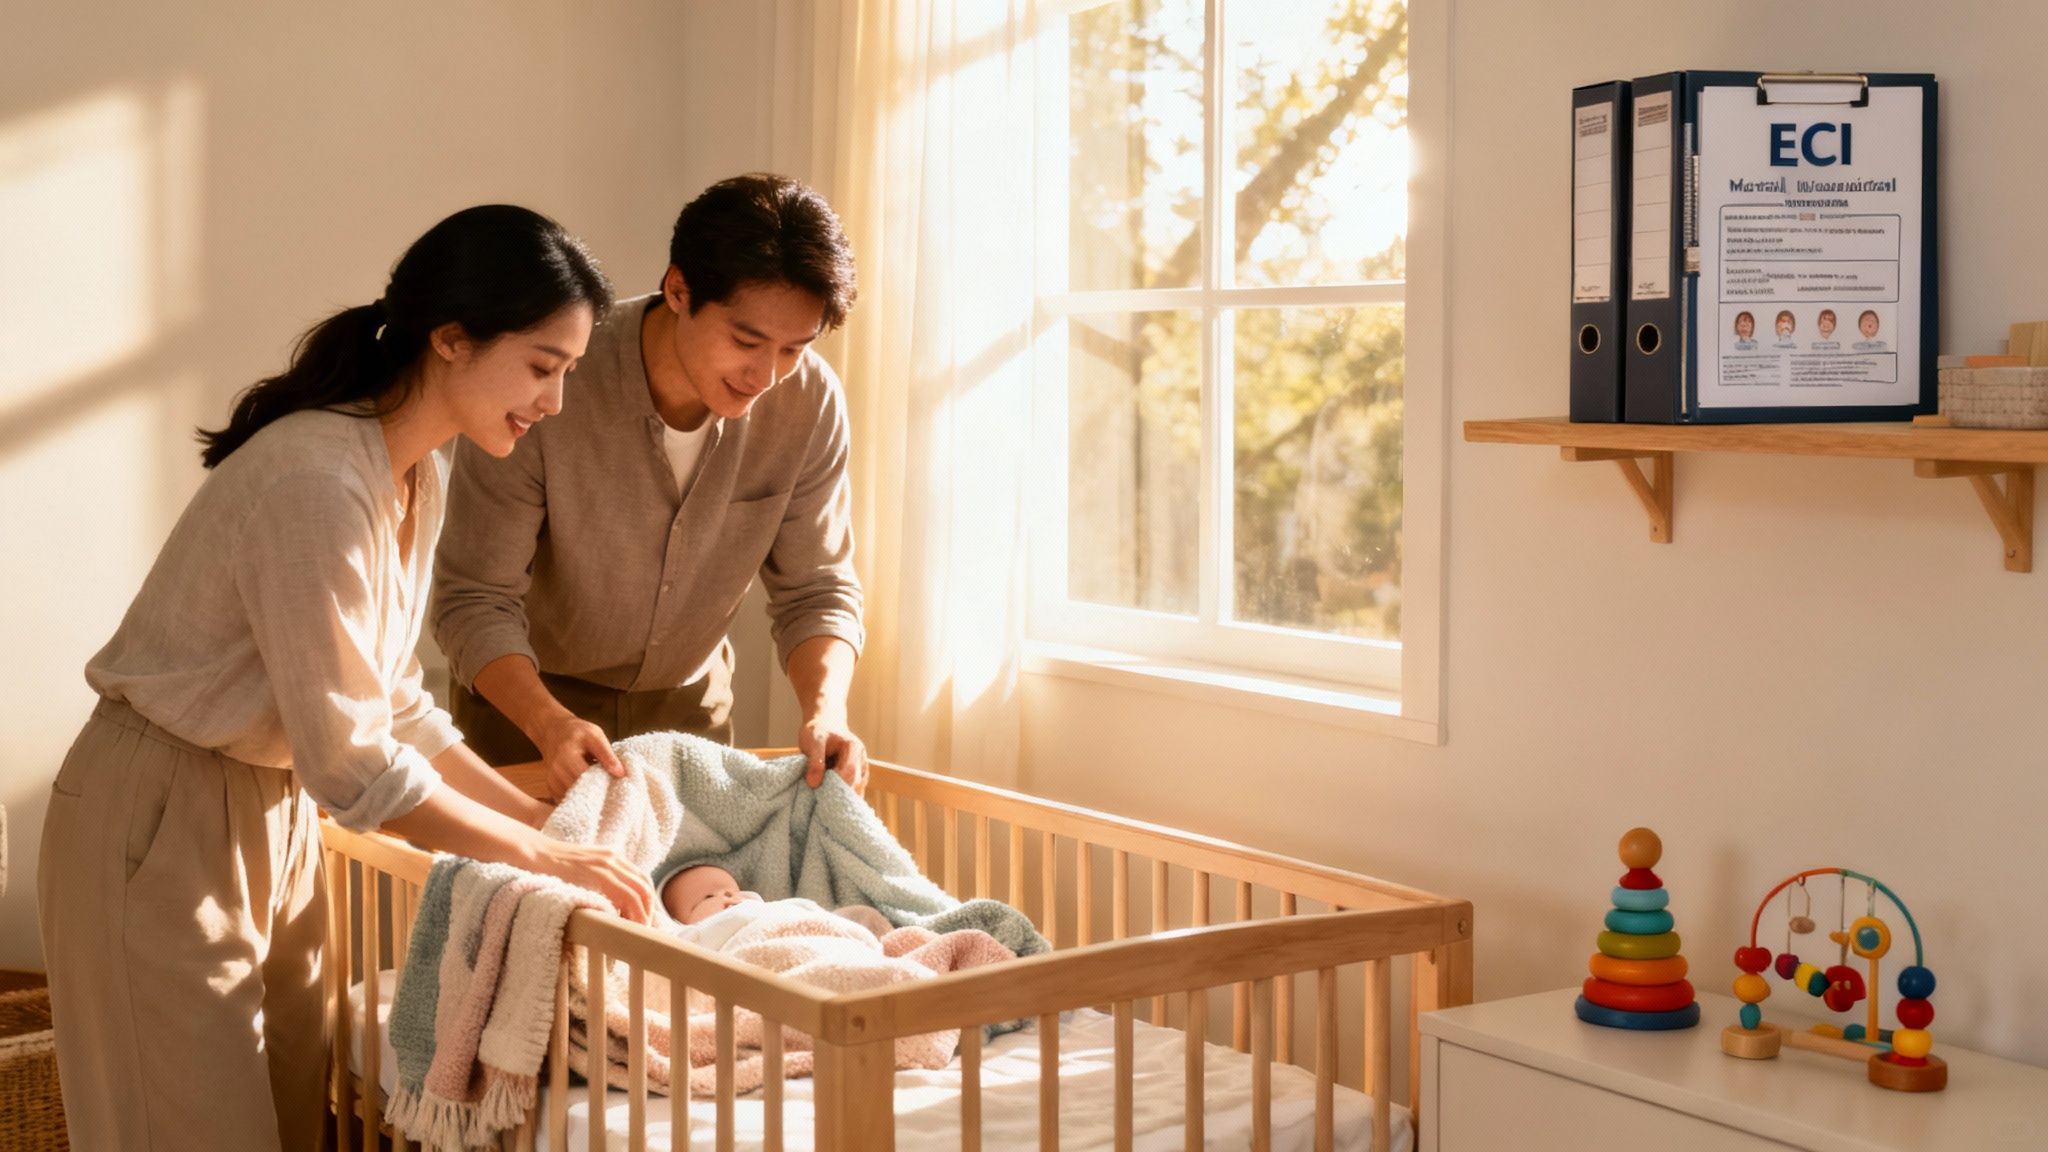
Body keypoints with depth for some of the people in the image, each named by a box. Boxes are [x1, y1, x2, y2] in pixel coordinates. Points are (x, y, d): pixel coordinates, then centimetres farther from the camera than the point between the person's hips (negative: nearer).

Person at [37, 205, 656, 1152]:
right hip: (163, 823, -9)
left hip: (274, 807, 9)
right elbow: (353, 763, -26)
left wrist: (534, 814, 2)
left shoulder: (419, 479, 2)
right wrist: (545, 857, -18)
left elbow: (391, 705, 9)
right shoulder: (316, 480, -27)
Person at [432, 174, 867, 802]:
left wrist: (826, 709, -29)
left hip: (688, 702, 3)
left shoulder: (811, 402, -19)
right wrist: (551, 723, -43)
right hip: (527, 698, -3)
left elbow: (816, 588, -9)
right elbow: (475, 600, -25)